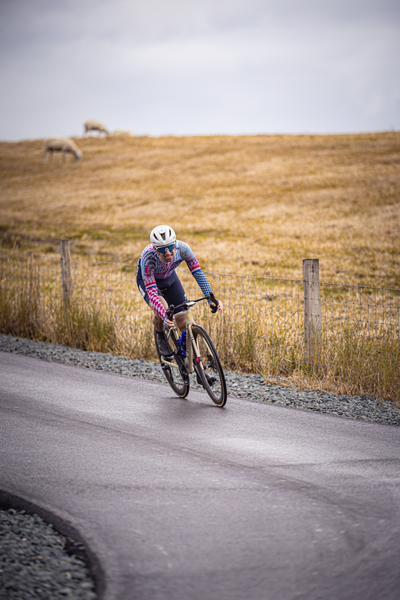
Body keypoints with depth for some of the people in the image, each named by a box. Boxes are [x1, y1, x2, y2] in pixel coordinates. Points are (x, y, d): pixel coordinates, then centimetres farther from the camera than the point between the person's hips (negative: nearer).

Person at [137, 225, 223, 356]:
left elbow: (198, 274, -31)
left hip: (169, 278, 3)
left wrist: (211, 299, -44)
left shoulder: (182, 248, -34)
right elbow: (152, 293, -43)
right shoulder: (148, 257, -41)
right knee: (161, 309, -32)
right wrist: (165, 317, -57)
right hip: (147, 280, -3)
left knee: (183, 321, -3)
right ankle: (160, 336, 0)